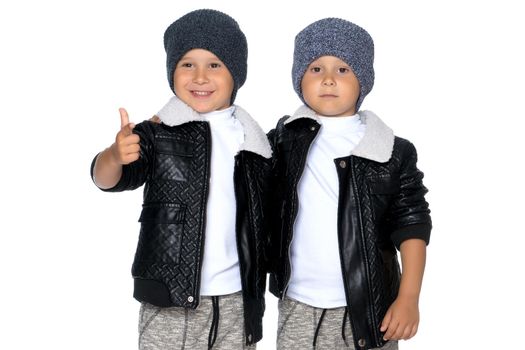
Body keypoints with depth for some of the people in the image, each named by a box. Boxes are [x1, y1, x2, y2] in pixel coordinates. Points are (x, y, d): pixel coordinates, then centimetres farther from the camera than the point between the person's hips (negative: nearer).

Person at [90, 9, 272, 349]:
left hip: (236, 303, 3)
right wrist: (115, 156, -41)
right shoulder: (157, 134, -6)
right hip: (170, 302, -2)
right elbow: (106, 178, -19)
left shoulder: (253, 141, 2)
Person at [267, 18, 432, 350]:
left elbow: (411, 224, -5)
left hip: (369, 307, -1)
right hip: (298, 306, 2)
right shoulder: (285, 138, 0)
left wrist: (408, 298, -10)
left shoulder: (393, 151, -7)